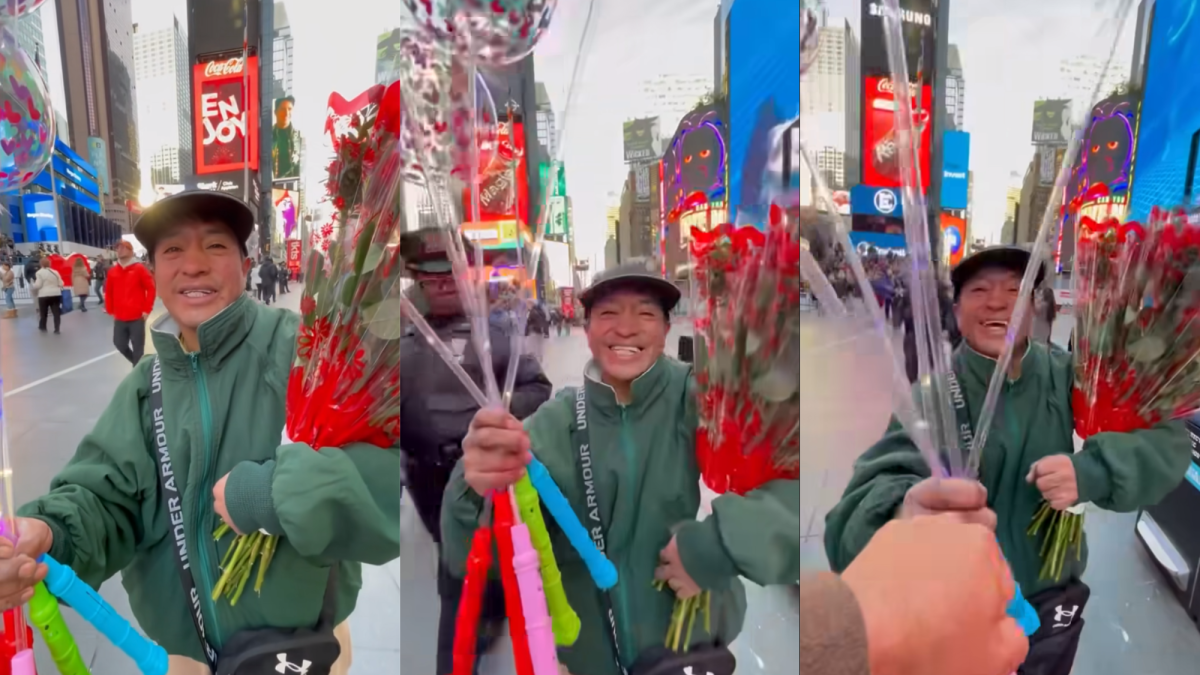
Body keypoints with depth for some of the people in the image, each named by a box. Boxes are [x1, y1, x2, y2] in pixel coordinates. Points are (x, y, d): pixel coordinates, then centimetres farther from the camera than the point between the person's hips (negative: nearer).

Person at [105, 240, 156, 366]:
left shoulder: (139, 268, -5)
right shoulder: (112, 271, 7)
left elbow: (151, 288, -5)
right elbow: (108, 292, 14)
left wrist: (147, 310, -8)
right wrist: (110, 311, 9)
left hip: (137, 317, -4)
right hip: (119, 318, 5)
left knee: (138, 347, 0)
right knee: (119, 343, 9)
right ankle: (138, 364, 32)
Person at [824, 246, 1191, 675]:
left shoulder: (1067, 376, -9)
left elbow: (1168, 438, -12)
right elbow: (883, 479, -36)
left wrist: (1091, 471, -32)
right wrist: (906, 517, -61)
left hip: (1051, 603, 2)